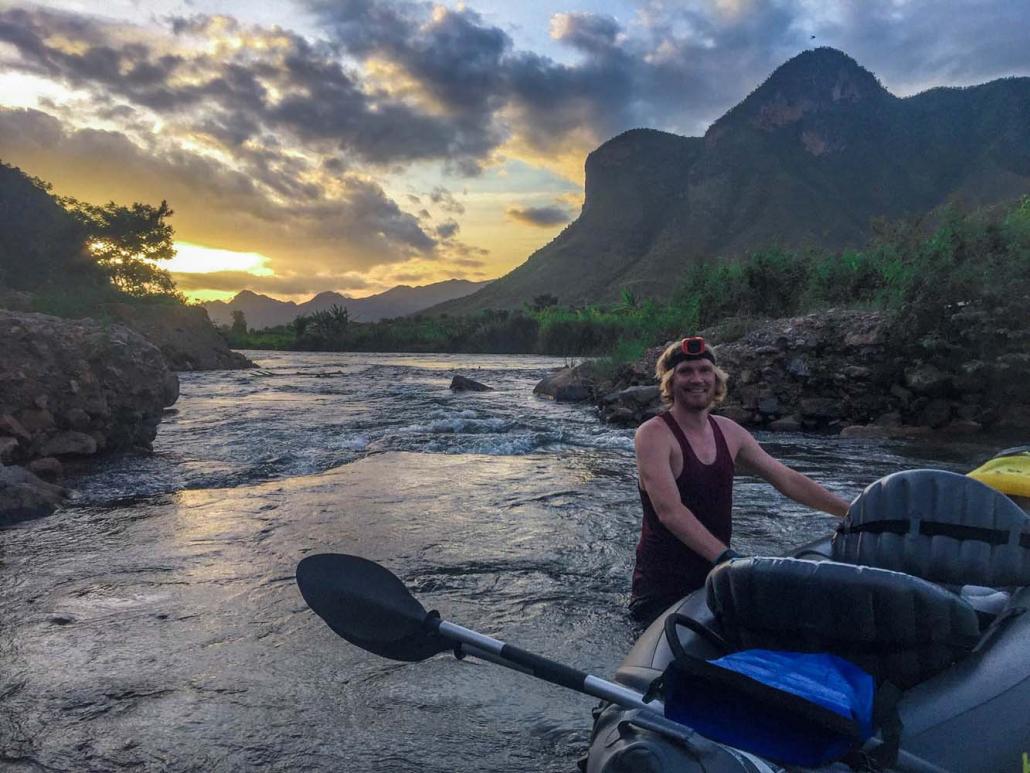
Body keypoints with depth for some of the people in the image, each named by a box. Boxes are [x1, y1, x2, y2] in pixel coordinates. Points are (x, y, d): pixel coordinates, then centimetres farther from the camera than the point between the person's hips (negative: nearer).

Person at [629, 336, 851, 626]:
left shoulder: (729, 432, 6)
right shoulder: (654, 434, -16)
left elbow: (787, 479, 10)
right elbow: (670, 511, -28)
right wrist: (724, 557, -36)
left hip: (717, 574, 7)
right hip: (664, 588, -6)